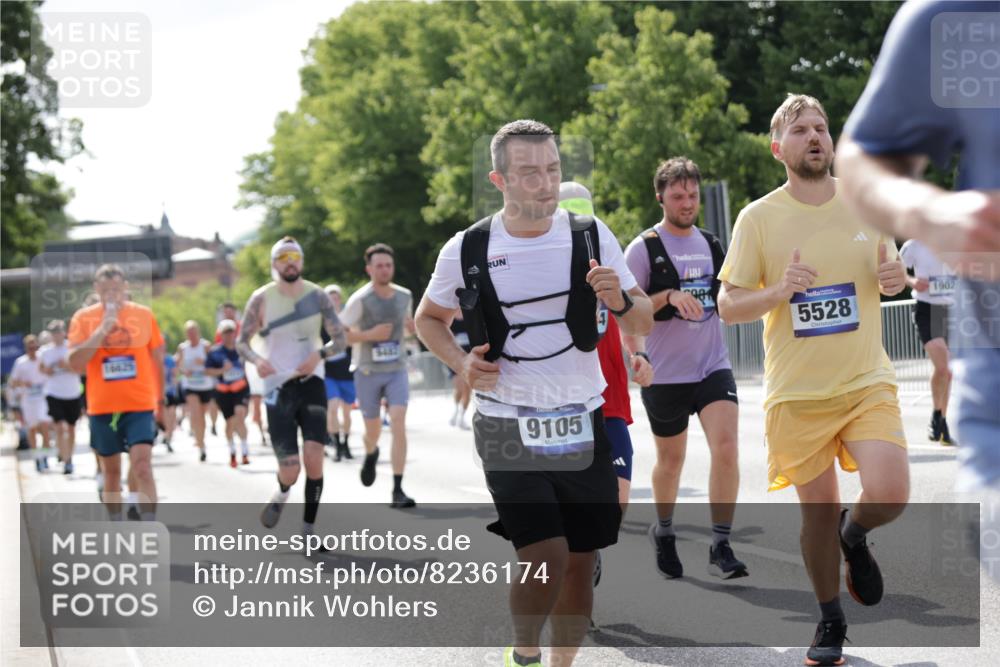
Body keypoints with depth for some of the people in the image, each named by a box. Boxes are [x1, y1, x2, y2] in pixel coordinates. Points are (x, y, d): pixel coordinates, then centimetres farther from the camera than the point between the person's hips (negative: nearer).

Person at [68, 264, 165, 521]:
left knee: (142, 466, -15)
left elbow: (157, 360, 11)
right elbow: (76, 363, -12)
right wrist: (102, 330, -20)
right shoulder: (83, 318, -2)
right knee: (111, 471, 11)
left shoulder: (144, 315, 1)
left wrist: (159, 399, 14)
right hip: (102, 407, 1)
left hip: (140, 406, -1)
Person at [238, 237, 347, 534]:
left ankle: (308, 530, -1)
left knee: (314, 456, -14)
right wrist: (257, 360, -16)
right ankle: (282, 494, 30)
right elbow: (241, 342, 5)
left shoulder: (317, 296, 2)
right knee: (290, 467, -9)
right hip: (277, 387, -1)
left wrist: (320, 354, -16)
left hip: (311, 382, 1)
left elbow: (340, 339, 5)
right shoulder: (261, 299, -1)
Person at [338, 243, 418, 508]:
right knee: (373, 430, 11)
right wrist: (369, 335, -20)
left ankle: (398, 490, -16)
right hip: (368, 373, -2)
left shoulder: (404, 296, 2)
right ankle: (371, 454, 50)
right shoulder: (360, 300, -12)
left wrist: (412, 327, -2)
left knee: (399, 425, -16)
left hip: (397, 370, 2)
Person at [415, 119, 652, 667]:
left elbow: (642, 323, 5)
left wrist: (620, 301, -18)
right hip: (507, 430, -3)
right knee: (545, 557, -16)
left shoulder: (591, 236, -1)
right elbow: (428, 319, 12)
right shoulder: (466, 251, -5)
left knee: (580, 562, 6)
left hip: (581, 425, 3)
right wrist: (460, 362, -7)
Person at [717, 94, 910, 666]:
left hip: (867, 382, 1)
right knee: (819, 510, 5)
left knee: (890, 497, -17)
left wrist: (896, 277, -7)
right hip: (796, 393, -1)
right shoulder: (758, 218, -3)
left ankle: (854, 536, 20)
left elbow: (891, 275, 18)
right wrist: (780, 291, -20)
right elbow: (728, 306, -2)